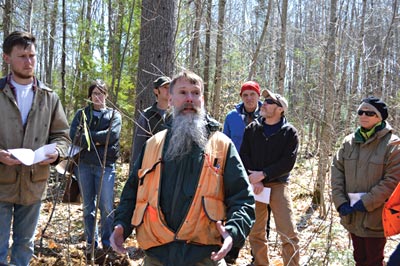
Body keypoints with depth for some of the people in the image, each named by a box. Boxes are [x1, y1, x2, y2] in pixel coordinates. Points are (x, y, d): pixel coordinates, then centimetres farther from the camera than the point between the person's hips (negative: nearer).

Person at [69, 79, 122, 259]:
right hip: (84, 165, 2)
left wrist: (87, 136, -9)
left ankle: (107, 243, 11)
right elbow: (73, 135, -6)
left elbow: (112, 134, -13)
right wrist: (98, 139, -14)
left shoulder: (114, 115, 7)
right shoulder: (81, 113, 10)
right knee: (88, 207, 9)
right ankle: (91, 244, 18)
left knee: (106, 207, -2)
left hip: (105, 165, -2)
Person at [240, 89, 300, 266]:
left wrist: (262, 175, -14)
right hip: (254, 186, 3)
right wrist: (254, 180, -10)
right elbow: (244, 156, 3)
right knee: (255, 233, 7)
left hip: (278, 185, -3)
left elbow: (288, 163, -7)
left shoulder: (289, 132, 2)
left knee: (288, 234, -9)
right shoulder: (252, 129, 10)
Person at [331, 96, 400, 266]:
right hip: (352, 215, 5)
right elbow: (337, 171, 4)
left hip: (375, 217, -5)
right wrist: (340, 201, -7)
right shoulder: (349, 141, 5)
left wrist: (366, 203, -19)